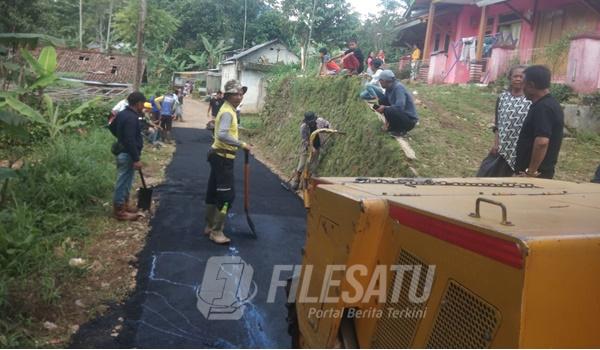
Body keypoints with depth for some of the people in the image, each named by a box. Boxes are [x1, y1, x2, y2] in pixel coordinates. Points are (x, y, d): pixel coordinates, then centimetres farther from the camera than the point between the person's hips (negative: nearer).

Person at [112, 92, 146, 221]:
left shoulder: (123, 113, 11)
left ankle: (123, 205, 30)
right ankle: (119, 210, 4)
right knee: (124, 182, -3)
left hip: (122, 152, 11)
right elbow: (130, 140, -27)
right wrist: (136, 159, -25)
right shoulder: (131, 118, -22)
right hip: (127, 154, -11)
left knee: (124, 181, 19)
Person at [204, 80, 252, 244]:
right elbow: (222, 135, -32)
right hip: (223, 157, -11)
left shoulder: (228, 109, 14)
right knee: (227, 195, -7)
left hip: (218, 155, 11)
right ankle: (216, 232, 0)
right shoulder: (227, 112, -18)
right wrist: (242, 144, -30)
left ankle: (210, 226, 27)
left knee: (214, 192, 16)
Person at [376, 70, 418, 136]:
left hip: (409, 120, -9)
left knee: (388, 111, -32)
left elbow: (400, 106, -34)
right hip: (401, 114, 9)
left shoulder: (398, 87, -22)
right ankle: (393, 126, 10)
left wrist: (384, 108, -24)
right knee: (382, 102, 3)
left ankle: (401, 130, -8)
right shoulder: (389, 88, 3)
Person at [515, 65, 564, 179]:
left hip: (537, 172, -9)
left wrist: (531, 171, -23)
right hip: (542, 171, 9)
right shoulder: (550, 103, 12)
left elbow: (541, 142, -30)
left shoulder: (542, 107, -21)